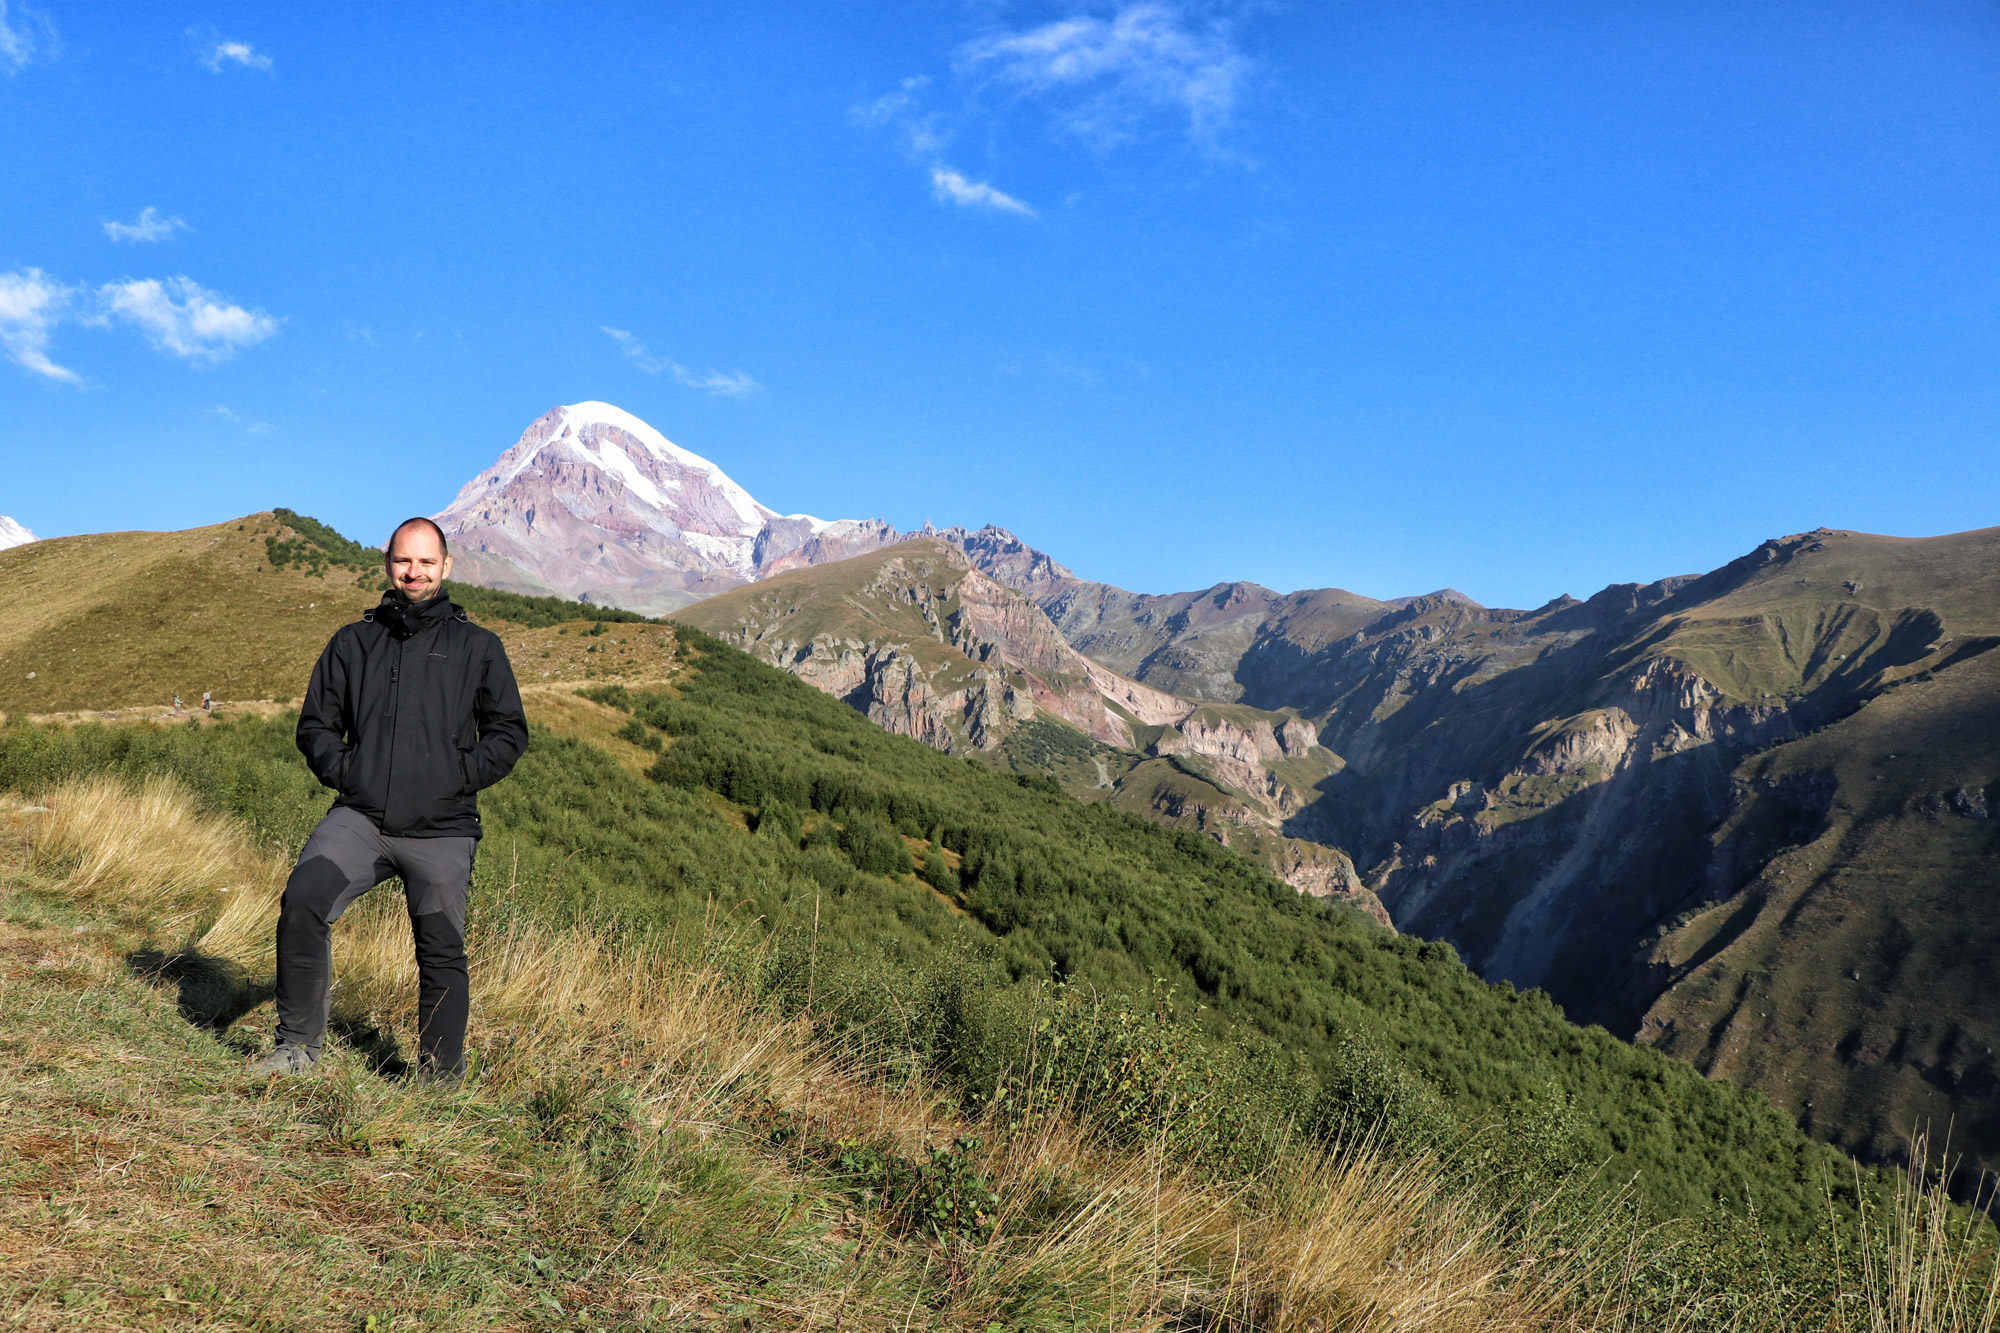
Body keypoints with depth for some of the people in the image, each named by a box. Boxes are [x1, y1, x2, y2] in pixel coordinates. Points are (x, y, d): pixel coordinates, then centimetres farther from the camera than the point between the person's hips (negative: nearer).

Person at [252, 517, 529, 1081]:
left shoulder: (478, 647, 10)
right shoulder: (353, 642, 15)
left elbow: (508, 731, 11)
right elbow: (315, 722, 21)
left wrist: (462, 775, -5)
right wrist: (339, 768, 1)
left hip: (441, 831, -1)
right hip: (360, 817, 1)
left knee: (441, 953, 1)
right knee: (303, 898, -22)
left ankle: (440, 1079, 16)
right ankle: (299, 1043, -7)